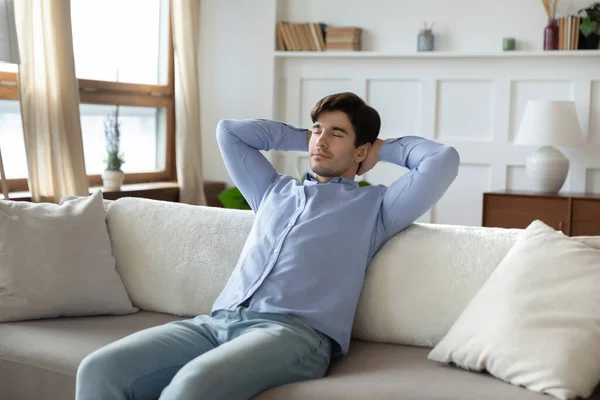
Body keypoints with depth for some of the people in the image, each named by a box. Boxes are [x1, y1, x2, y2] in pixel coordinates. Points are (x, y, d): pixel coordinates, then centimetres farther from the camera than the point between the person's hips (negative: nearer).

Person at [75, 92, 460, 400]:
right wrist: (302, 137, 38)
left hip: (295, 331, -5)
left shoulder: (374, 205, 18)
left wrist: (386, 148, 24)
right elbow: (229, 131, 39)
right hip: (219, 321, 6)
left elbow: (444, 159, 7)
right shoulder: (275, 190, 32)